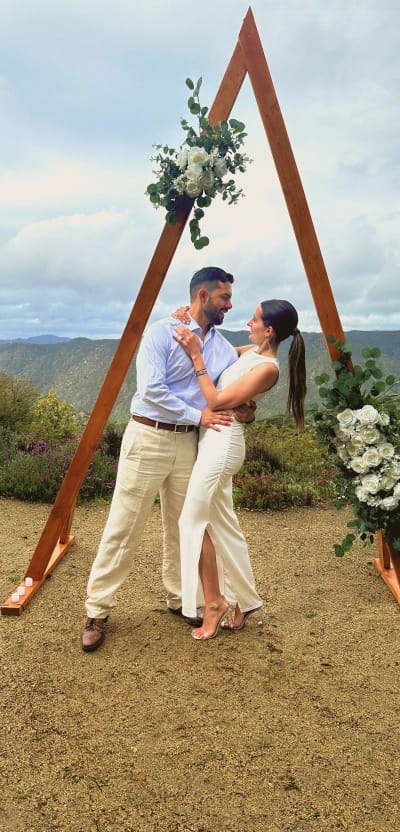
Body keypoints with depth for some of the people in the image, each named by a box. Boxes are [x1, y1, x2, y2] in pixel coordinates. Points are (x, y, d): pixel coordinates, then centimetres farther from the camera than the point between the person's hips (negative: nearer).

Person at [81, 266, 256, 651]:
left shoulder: (225, 348, 10)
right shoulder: (163, 332, -8)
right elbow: (151, 389, -18)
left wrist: (244, 411, -10)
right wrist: (197, 414, -16)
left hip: (188, 443, 6)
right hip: (148, 438, -5)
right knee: (123, 528, -1)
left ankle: (179, 598, 30)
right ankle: (97, 611, 11)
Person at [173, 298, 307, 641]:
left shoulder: (267, 367, -15)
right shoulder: (250, 352, 11)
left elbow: (217, 401, -17)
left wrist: (196, 355, -16)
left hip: (223, 441, -9)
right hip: (213, 438, 9)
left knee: (194, 520, -1)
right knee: (221, 525, 13)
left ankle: (215, 603, 13)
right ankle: (242, 601, 25)